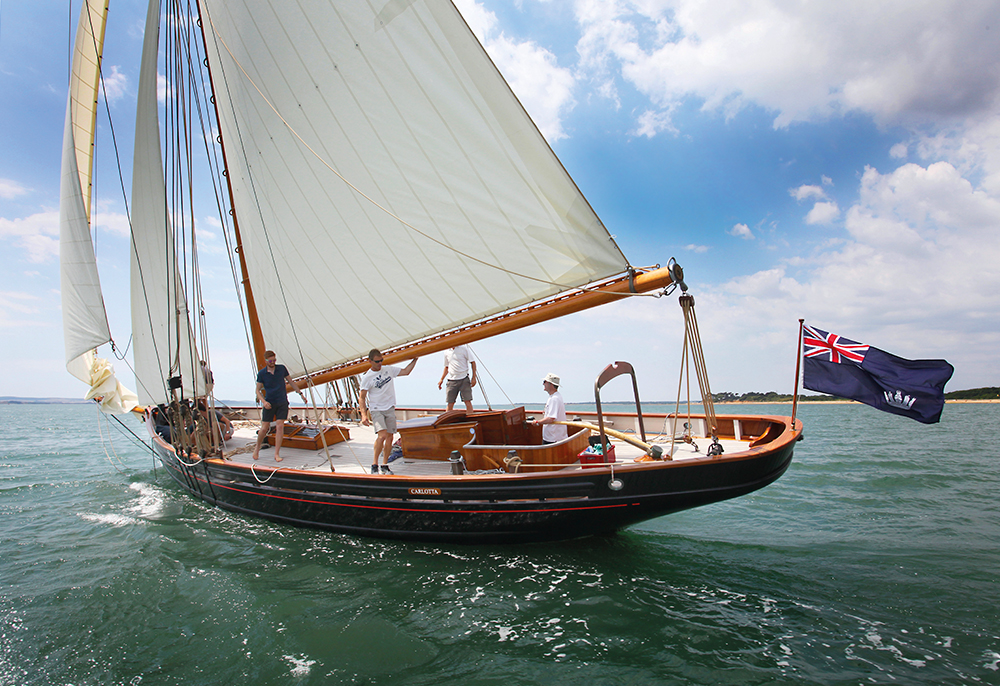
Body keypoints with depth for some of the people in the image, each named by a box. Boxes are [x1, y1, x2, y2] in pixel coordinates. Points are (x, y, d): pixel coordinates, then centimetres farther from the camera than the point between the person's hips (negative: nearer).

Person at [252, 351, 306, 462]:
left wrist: (301, 393, 14)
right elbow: (257, 390, 2)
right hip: (269, 404, -1)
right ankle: (257, 448, 27)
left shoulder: (282, 368, 1)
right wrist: (263, 401, -15)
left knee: (280, 426, -7)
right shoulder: (262, 373, -3)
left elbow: (291, 381, 13)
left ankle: (276, 454, 0)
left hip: (282, 402, 1)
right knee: (264, 428, 0)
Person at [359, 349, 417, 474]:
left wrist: (414, 359, 9)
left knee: (390, 437, 1)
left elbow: (406, 371, 16)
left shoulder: (389, 370, 6)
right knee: (382, 435, -21)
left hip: (390, 409, 4)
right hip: (376, 410, -4)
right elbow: (362, 398, -4)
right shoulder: (367, 377, -6)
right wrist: (364, 415, -14)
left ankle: (385, 465, 12)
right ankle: (374, 464, -7)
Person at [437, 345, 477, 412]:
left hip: (464, 379, -3)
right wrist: (441, 379, 14)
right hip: (452, 380, 4)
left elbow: (472, 362, -1)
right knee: (450, 403, 2)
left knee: (467, 401, -8)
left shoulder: (464, 348, -1)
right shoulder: (447, 351, 12)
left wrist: (473, 377, -8)